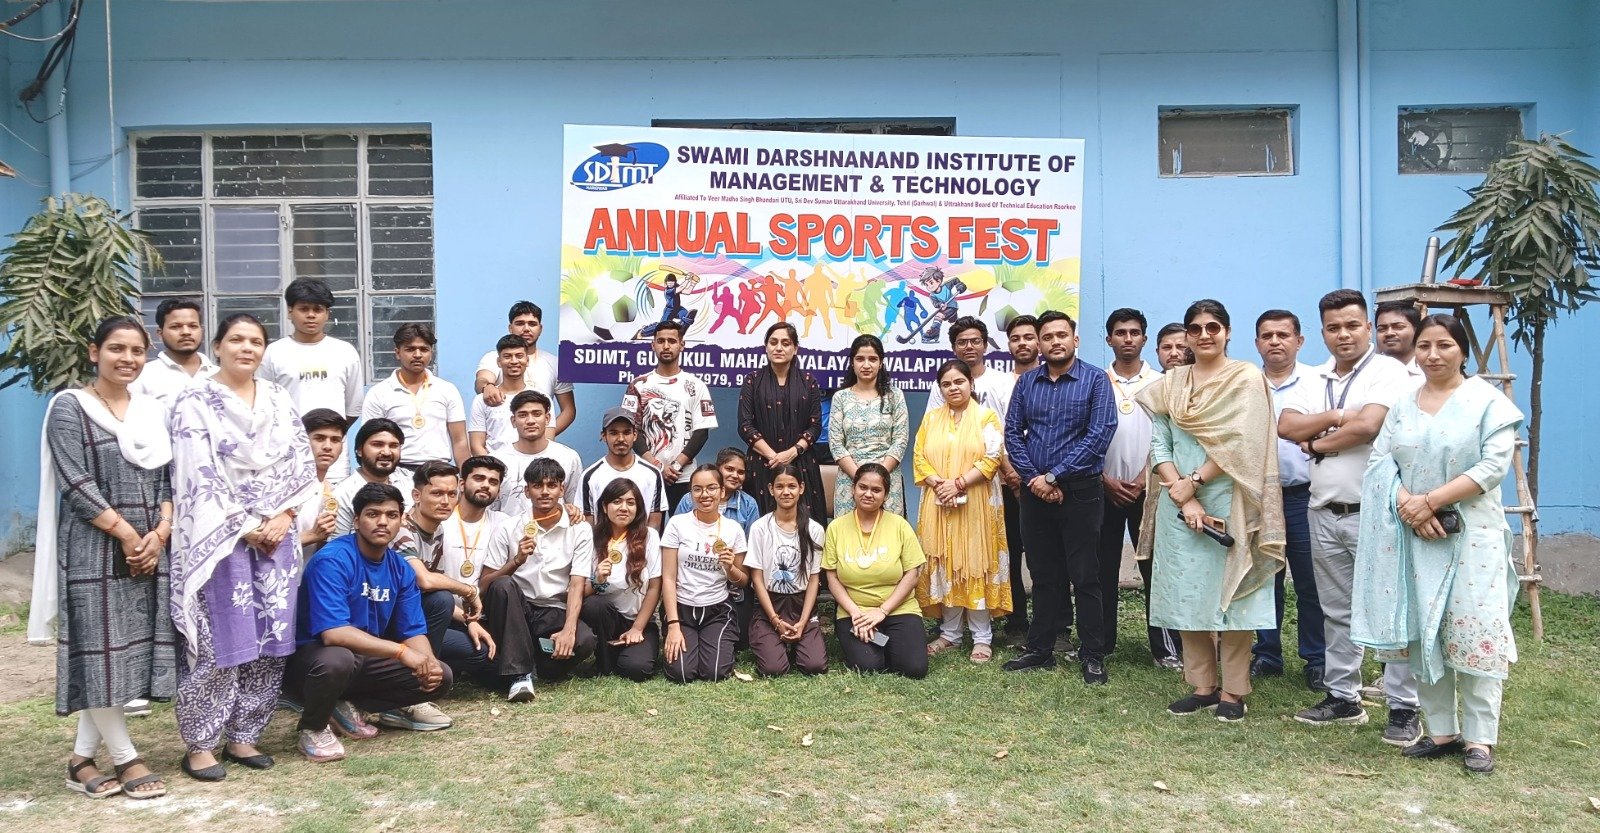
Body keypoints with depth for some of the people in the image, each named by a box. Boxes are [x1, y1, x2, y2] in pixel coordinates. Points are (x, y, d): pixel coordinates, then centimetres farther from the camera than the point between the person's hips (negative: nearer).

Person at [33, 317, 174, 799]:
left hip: (149, 547, 5)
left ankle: (83, 756, 16)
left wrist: (160, 533, -6)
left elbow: (167, 479, 10)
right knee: (100, 650, -2)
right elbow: (75, 484, -11)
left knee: (132, 648, 5)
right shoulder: (70, 407, -3)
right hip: (94, 550, -5)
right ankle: (126, 758, 9)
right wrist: (125, 533, -14)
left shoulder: (153, 411, 13)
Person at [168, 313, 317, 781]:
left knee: (271, 641, 5)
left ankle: (243, 736, 18)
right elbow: (200, 479, -10)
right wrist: (246, 529, -13)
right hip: (220, 539, -5)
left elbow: (301, 463, 8)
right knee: (219, 643, -3)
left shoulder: (278, 400, 11)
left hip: (276, 535, 5)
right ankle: (200, 744, 11)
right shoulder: (195, 403, -3)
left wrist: (283, 518, -5)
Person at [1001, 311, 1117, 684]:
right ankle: (1040, 650, 21)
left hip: (1079, 492, -4)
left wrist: (1052, 477, -14)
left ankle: (1093, 657, 11)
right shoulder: (1026, 382, 8)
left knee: (1085, 578, 1)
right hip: (1035, 492, 4)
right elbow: (1012, 432, 5)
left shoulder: (1095, 379, -4)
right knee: (1043, 575, 12)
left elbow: (1100, 433, -12)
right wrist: (1033, 478, -9)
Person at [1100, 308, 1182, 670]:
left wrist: (1142, 480, -9)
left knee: (1155, 567, 0)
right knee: (1103, 568, 5)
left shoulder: (1160, 383, 4)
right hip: (1104, 489, 1)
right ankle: (1100, 641, 14)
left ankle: (1166, 646, 6)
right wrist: (1106, 480, -7)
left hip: (1147, 489, -1)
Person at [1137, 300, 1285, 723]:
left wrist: (1193, 482, -11)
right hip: (1179, 503, 4)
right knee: (1186, 593, 7)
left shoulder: (1246, 378, -1)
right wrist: (1183, 498, -10)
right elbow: (1158, 443, 2)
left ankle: (1233, 691, 11)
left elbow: (1240, 442, -11)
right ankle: (1202, 686, 18)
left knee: (1229, 593, 1)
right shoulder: (1170, 383, 10)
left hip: (1227, 501, -4)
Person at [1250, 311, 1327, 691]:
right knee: (1264, 578, 11)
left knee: (1310, 584, 4)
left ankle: (1316, 661, 16)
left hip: (1304, 496, -2)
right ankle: (1266, 655, 23)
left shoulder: (1317, 382, 0)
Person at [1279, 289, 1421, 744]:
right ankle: (1342, 697, 25)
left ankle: (1404, 708, 6)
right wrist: (1335, 417, -12)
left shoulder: (1388, 372, -7)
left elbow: (1367, 426, -20)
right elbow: (1285, 426, 2)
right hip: (1324, 513, 7)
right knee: (1337, 612, 14)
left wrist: (1316, 442, -5)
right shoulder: (1315, 379, 14)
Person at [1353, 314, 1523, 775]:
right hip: (1412, 536, 4)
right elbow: (1380, 460, 4)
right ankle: (1441, 731, 16)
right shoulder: (1402, 405, 12)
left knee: (1474, 632, -5)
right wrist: (1406, 505, -14)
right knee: (1422, 633, 6)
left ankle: (1479, 738, 5)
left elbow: (1493, 466, -11)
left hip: (1471, 534, -4)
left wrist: (1430, 501, -16)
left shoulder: (1488, 401, -1)